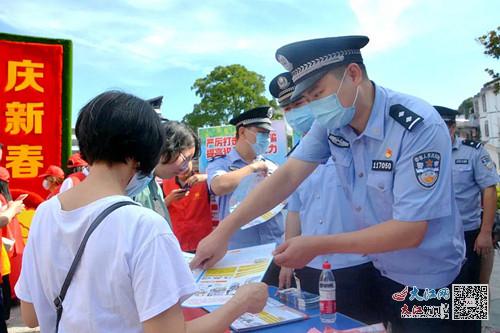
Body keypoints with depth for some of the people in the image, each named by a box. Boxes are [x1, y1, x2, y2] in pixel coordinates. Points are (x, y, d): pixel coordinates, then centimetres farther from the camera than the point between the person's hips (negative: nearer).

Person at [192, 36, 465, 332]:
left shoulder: (420, 127, -28)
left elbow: (409, 231, -29)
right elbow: (288, 176, -12)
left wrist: (317, 246, -30)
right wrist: (223, 231, -19)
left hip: (428, 283, -5)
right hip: (381, 273, 5)